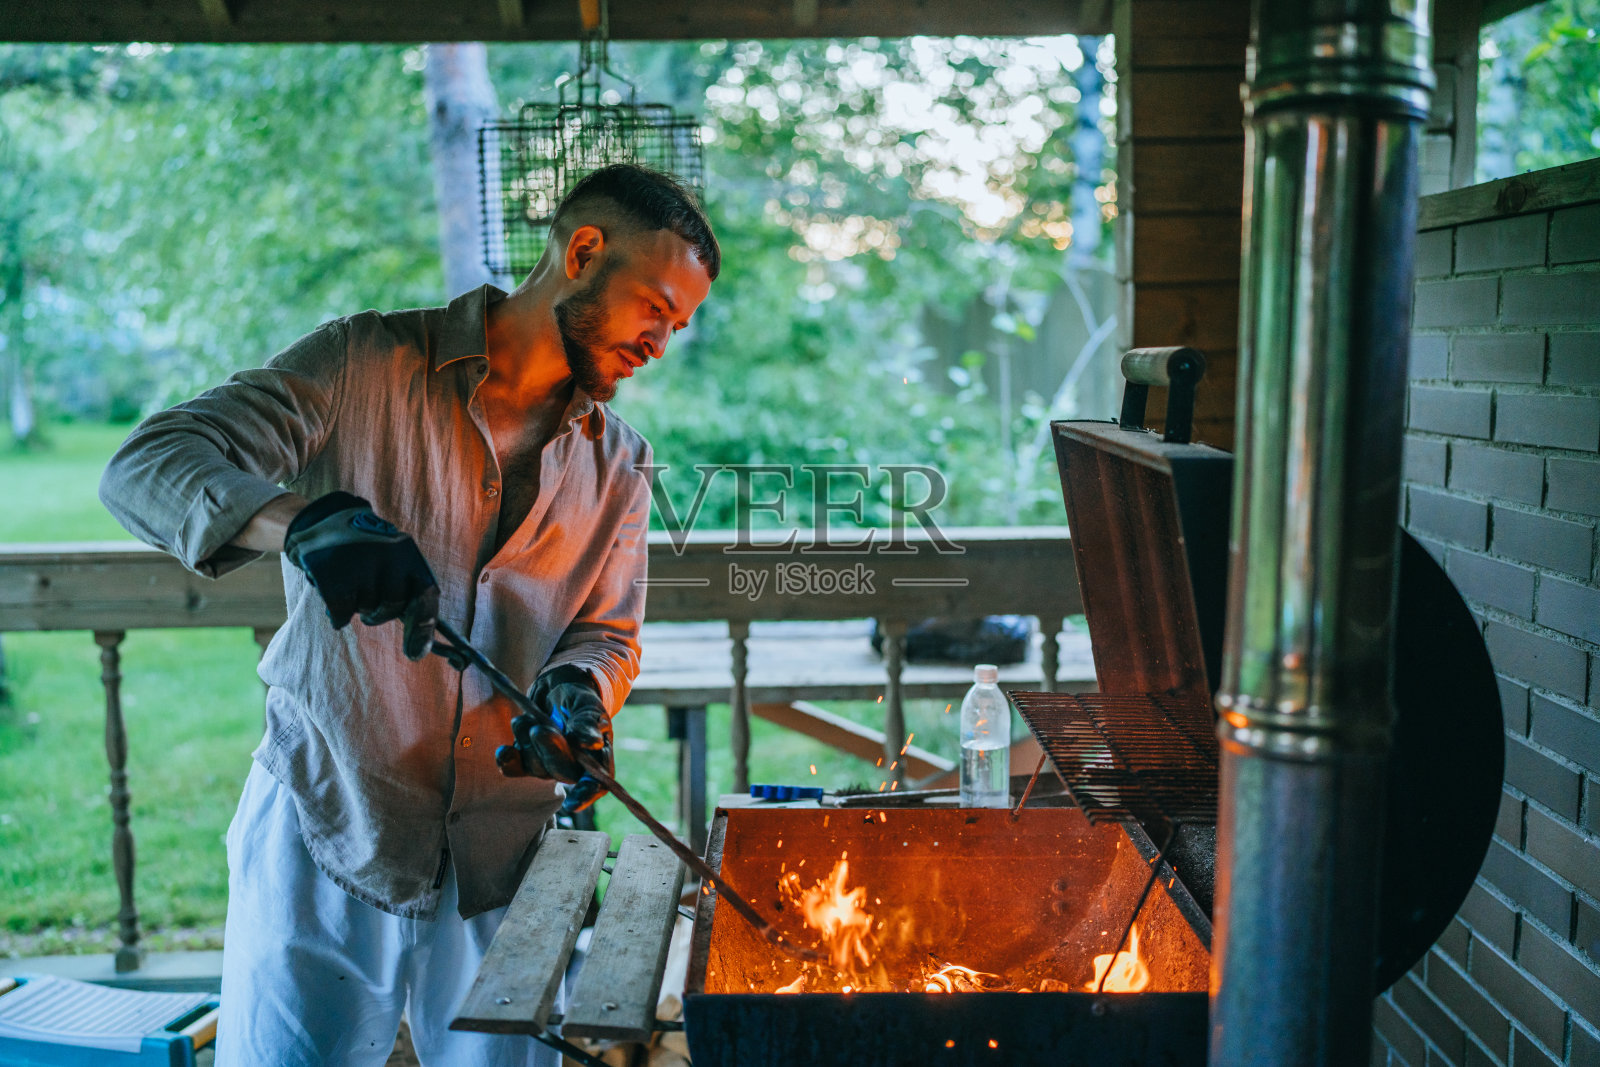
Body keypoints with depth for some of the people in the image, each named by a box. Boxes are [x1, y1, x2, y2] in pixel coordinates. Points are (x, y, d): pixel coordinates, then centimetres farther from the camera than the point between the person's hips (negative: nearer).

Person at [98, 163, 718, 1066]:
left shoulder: (618, 463, 8)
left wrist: (576, 691, -13)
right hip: (327, 829, -3)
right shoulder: (369, 366, -7)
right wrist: (307, 517, -34)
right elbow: (146, 467, -15)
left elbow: (608, 632, 11)